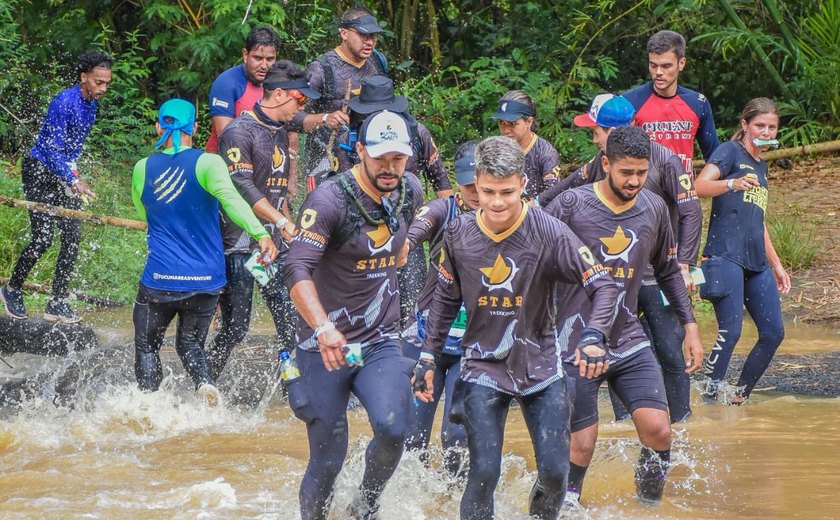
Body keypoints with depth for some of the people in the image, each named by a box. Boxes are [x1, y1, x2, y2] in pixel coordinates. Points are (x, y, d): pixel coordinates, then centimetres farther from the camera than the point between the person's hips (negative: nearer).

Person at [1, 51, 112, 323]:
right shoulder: (64, 103, -23)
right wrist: (74, 181, -36)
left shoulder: (92, 104, 4)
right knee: (43, 238, -12)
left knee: (72, 236, -1)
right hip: (40, 171, -8)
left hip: (65, 172, 8)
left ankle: (58, 303, 4)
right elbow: (53, 148, -27)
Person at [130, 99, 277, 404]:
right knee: (190, 342, 16)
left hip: (160, 278, 0)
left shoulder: (143, 169, 4)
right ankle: (205, 381, -14)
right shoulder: (207, 164, -7)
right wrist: (261, 234, -32)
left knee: (147, 344, 15)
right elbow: (230, 198, -25)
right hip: (206, 279, 0)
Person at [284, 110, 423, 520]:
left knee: (392, 429, -21)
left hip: (382, 343, 4)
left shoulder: (409, 191, 3)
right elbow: (297, 270, -30)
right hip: (326, 346, -4)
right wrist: (323, 327, -44)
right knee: (327, 461, -2)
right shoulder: (329, 201, -17)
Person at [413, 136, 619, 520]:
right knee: (485, 473, -11)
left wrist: (595, 336, -29)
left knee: (555, 473, -3)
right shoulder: (459, 235, -5)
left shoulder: (549, 234, -15)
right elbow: (446, 299, 10)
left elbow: (603, 285, -13)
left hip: (540, 364, 0)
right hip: (483, 367, 1)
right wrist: (428, 357, 8)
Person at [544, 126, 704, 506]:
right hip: (575, 344, -3)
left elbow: (668, 271, 18)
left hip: (629, 342, 3)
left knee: (657, 429, -11)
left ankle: (649, 500, 13)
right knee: (582, 444, -3)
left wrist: (689, 325, 15)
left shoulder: (654, 209, 3)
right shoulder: (570, 206, -11)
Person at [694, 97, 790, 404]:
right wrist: (733, 184, -36)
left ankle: (740, 397, 13)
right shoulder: (730, 152, -1)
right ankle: (708, 399, -11)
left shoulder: (761, 166, 23)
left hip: (756, 262, 8)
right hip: (726, 255, -8)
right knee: (730, 331, -16)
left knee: (774, 333, 3)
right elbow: (700, 187, -19)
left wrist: (776, 264, 27)